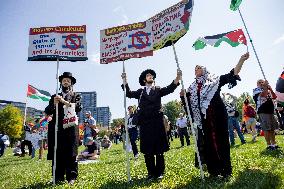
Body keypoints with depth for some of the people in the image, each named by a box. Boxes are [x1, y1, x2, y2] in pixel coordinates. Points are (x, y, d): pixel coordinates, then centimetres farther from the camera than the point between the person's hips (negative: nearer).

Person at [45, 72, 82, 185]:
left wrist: (64, 101, -14)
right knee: (56, 154, 1)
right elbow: (47, 111, 10)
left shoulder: (76, 96, 16)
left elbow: (78, 107, -4)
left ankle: (71, 177, 4)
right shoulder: (54, 97, 21)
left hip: (70, 128, -2)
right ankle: (58, 177, 11)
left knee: (70, 154, -3)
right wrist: (54, 104, -10)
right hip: (56, 129, 2)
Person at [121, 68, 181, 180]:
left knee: (159, 149, 3)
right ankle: (151, 173, 16)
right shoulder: (140, 92, 16)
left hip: (157, 121, -1)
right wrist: (125, 81, -6)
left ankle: (160, 172, 15)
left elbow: (170, 89, -4)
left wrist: (177, 78, -20)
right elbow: (129, 94, 5)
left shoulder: (158, 90, 12)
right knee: (147, 150, 5)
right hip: (145, 123, 2)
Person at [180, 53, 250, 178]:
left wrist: (241, 61, -9)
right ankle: (213, 170, 15)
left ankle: (225, 170, 13)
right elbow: (188, 103, 11)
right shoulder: (192, 88, 16)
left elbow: (232, 75, 1)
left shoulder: (214, 80, 9)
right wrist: (182, 96, -8)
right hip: (203, 118, 3)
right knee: (208, 143, 4)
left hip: (217, 115, -2)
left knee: (221, 139, 2)